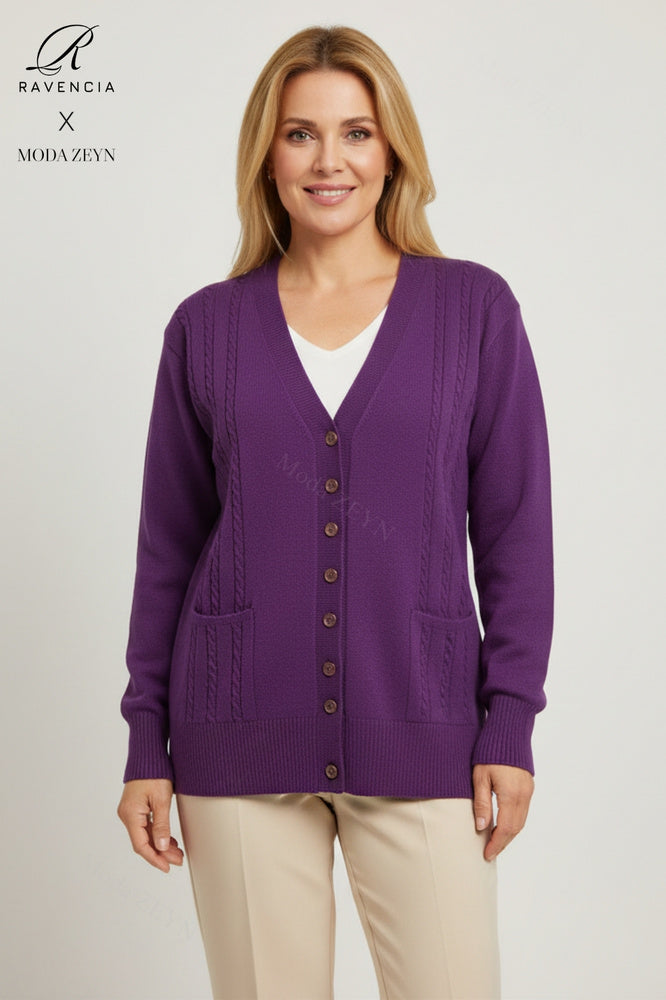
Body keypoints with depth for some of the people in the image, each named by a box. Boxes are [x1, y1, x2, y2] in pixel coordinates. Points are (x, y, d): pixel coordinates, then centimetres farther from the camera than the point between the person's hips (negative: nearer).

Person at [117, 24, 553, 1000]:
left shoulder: (475, 307, 2)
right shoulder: (208, 326, 4)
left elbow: (515, 528, 2)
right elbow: (168, 547, 7)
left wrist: (510, 724, -2)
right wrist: (147, 744, 5)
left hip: (419, 736, 0)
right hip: (242, 739, 1)